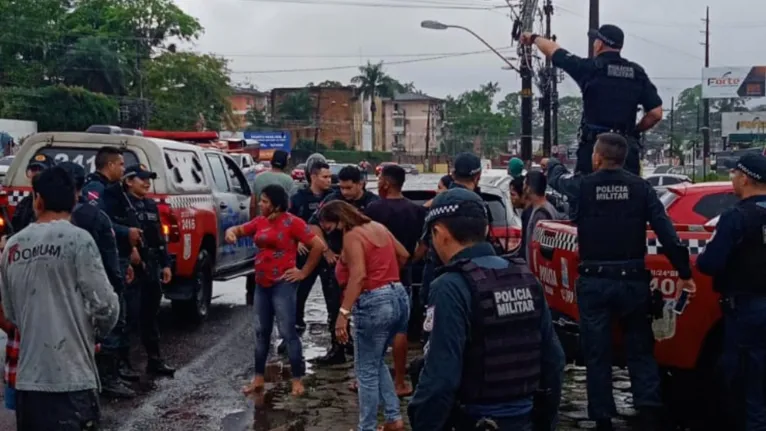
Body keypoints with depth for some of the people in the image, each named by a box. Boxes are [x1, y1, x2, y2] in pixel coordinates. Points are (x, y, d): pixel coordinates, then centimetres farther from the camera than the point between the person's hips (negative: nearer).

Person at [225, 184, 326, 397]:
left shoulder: (292, 222, -12)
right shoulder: (260, 221, 7)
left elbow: (318, 246, -13)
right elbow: (239, 229, 20)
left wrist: (304, 272, -9)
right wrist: (231, 232, -5)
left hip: (283, 284, -7)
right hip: (261, 284, 7)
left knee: (288, 332, -5)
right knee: (261, 332, 13)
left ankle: (297, 380, 4)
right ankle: (258, 378, 23)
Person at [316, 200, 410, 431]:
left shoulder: (351, 236, -10)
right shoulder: (378, 227, 14)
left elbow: (358, 276, -24)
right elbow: (404, 255, 25)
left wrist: (343, 313, -29)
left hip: (374, 303, -9)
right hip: (399, 297, 9)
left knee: (367, 370, 4)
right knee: (377, 362, 23)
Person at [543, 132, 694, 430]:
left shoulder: (582, 186, -4)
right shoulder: (640, 187, -2)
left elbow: (558, 179, 19)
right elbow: (667, 233, -5)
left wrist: (551, 164, 42)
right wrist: (684, 273, 2)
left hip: (594, 282, -1)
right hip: (632, 281, 1)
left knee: (597, 354, 8)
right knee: (640, 350, 12)